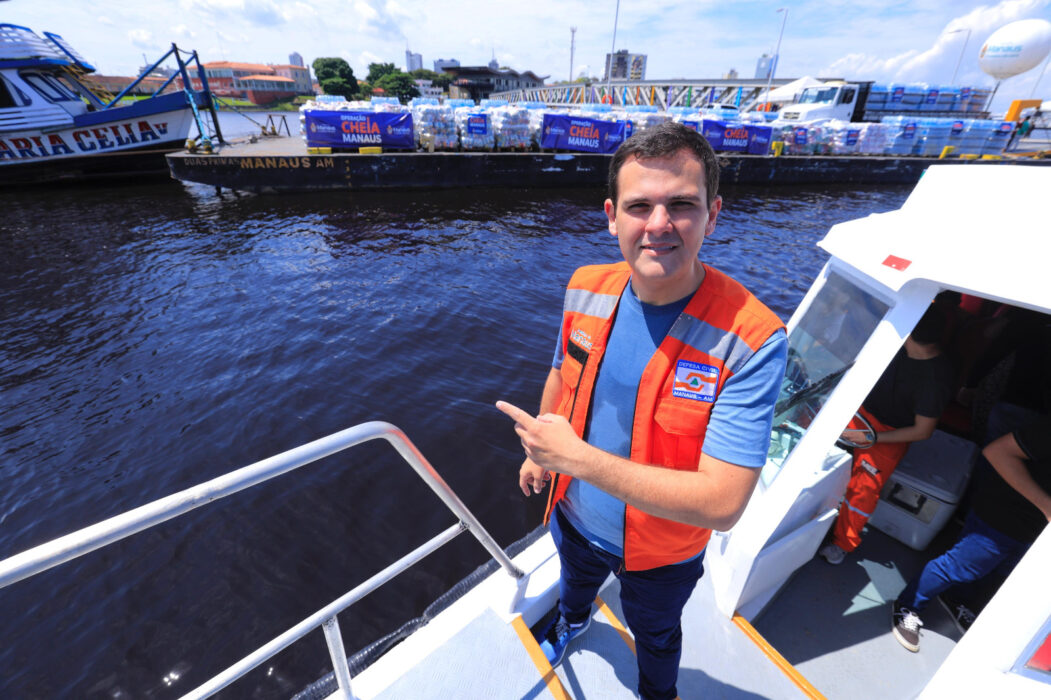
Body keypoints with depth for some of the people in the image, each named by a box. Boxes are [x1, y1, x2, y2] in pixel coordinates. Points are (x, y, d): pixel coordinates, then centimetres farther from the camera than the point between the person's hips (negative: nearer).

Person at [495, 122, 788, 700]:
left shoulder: (751, 339, -33)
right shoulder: (586, 288, -18)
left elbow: (721, 503, -35)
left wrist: (576, 456, -35)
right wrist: (538, 452, 10)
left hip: (660, 553, -3)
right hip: (574, 515, 4)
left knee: (654, 636, 32)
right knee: (574, 581, 38)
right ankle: (573, 621, 77)